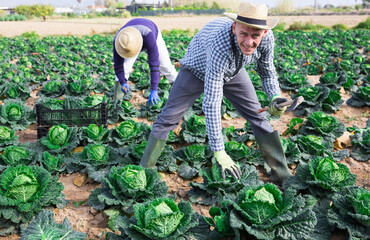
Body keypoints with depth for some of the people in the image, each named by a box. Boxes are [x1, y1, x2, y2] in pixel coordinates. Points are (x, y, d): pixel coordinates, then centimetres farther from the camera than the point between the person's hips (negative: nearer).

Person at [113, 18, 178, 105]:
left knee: (165, 66, -4)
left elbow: (154, 64, -50)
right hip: (132, 39, 2)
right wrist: (123, 83, -50)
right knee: (124, 68, -16)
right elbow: (118, 66, -32)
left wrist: (154, 90, -54)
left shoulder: (148, 35, -50)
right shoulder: (118, 41, -39)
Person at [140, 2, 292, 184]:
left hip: (233, 71, 4)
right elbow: (211, 104, -45)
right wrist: (218, 152, -45)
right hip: (198, 68, -4)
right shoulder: (220, 45, -46)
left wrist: (275, 97, -29)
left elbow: (267, 73, -7)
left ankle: (282, 173, 10)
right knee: (168, 119, -6)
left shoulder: (267, 37, -29)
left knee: (257, 116, -1)